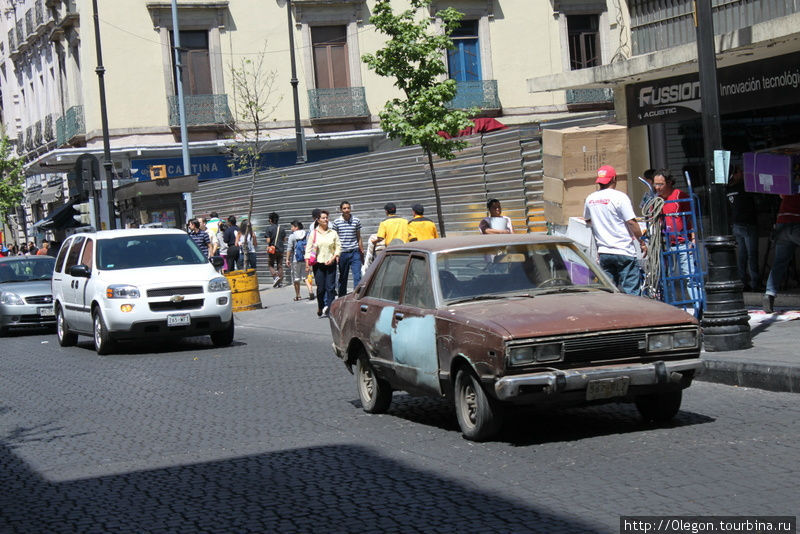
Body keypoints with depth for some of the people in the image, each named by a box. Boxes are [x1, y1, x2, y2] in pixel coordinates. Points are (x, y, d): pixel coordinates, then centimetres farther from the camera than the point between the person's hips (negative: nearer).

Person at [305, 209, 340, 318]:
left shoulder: (333, 233, 7)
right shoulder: (314, 233, 3)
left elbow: (338, 247, 8)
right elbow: (308, 248, 3)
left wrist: (333, 258, -7)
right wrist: (307, 263, -4)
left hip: (330, 263, 1)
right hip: (318, 264, -1)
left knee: (330, 287, -6)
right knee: (320, 288, 0)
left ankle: (329, 308, -6)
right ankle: (320, 308, 17)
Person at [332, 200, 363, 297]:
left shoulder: (356, 221, 5)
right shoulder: (336, 222, 1)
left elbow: (359, 238, 12)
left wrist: (362, 251, 11)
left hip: (354, 252, 0)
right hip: (342, 253, 0)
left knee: (357, 276, -9)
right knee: (343, 278, 9)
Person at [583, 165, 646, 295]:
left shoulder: (590, 199, 7)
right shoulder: (619, 197, -10)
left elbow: (587, 220, 24)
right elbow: (631, 222, -11)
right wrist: (642, 243, 0)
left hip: (603, 252, 5)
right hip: (624, 252, -5)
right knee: (630, 291, -4)